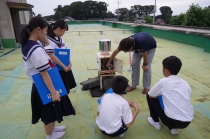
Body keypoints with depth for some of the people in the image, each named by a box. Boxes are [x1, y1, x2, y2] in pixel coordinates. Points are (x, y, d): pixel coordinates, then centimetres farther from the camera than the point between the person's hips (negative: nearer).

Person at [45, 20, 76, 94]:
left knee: (65, 89, 19)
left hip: (65, 68, 8)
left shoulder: (60, 38, 8)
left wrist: (69, 63, -5)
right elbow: (51, 56, -24)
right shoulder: (48, 40, -18)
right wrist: (63, 66, -19)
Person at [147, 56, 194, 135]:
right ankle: (174, 128, 19)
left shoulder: (163, 81, -8)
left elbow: (150, 95, 4)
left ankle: (155, 122, 22)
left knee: (150, 96, 11)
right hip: (187, 122, 6)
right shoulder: (185, 83, 8)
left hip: (171, 120, -5)